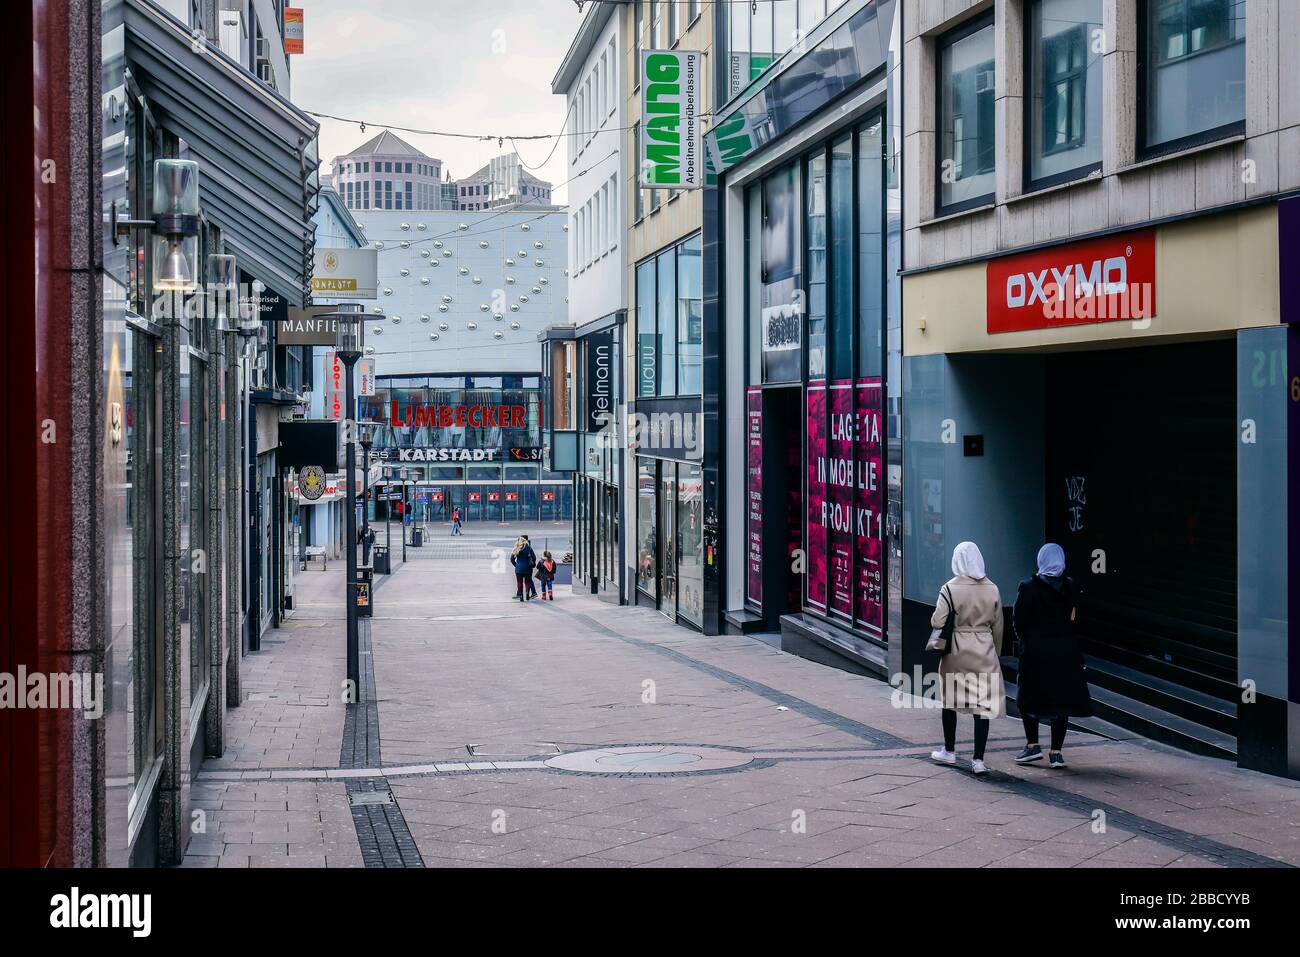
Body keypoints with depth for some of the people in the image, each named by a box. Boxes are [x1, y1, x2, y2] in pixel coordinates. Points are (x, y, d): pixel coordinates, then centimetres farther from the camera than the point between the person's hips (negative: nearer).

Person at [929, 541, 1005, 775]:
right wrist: (995, 652, 18)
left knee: (950, 701, 16)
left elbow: (937, 622, -13)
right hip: (985, 651, 2)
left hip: (956, 651, -2)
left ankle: (949, 751, 27)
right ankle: (978, 759, -1)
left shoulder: (949, 589, -11)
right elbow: (997, 626, 6)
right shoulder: (992, 590, -1)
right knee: (983, 704, 2)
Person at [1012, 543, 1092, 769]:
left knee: (1029, 698, 13)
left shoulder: (1028, 587, -10)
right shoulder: (1071, 587, -1)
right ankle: (1056, 751, 6)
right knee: (1061, 699, 7)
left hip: (1035, 650, -2)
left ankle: (1032, 744, 7)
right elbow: (1075, 618, 2)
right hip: (1066, 650, 2)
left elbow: (1018, 620, -7)